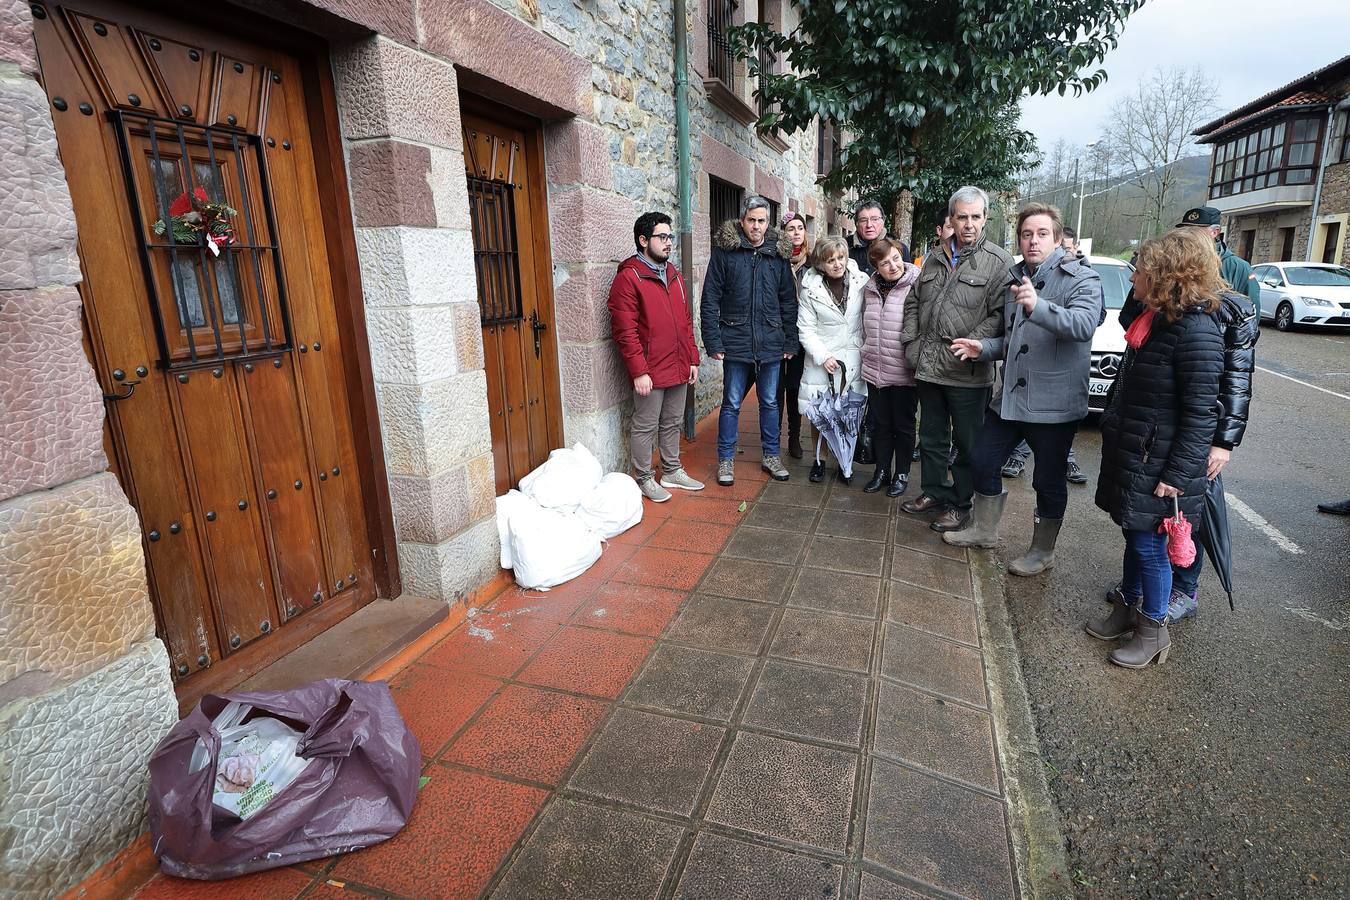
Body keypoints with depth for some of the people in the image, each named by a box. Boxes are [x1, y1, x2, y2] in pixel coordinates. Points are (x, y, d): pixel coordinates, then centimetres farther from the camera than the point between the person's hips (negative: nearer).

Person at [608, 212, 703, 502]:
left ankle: (672, 471, 32)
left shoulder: (674, 275, 15)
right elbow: (625, 330, -16)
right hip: (650, 372, -7)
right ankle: (644, 479, 18)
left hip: (678, 368, 8)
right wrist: (638, 371, -18)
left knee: (672, 423, 17)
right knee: (645, 426, 4)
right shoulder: (628, 278, -11)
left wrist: (692, 359, 13)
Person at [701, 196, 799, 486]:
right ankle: (725, 459, 18)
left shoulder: (778, 253, 7)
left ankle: (771, 456, 26)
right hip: (736, 342, -3)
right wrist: (713, 342, -10)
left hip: (771, 342, 3)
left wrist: (790, 342, 4)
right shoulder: (725, 251, -2)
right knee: (731, 403, 5)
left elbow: (788, 301, 9)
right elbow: (710, 299, -5)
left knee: (770, 402, 12)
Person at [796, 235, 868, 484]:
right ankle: (819, 460, 20)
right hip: (822, 360, -1)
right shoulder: (810, 289, -5)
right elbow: (806, 329, -4)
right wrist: (823, 357, -12)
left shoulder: (861, 282, -2)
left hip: (853, 360, 1)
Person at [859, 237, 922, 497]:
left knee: (903, 425, 11)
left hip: (904, 373, -5)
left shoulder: (916, 286, -13)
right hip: (875, 371, 5)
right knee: (881, 424, 16)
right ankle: (882, 471, 30)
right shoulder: (870, 288, 6)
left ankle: (902, 474, 26)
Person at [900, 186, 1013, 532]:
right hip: (928, 367, 6)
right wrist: (910, 342, 6)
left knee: (967, 442, 5)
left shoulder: (998, 261, -5)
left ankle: (960, 504, 19)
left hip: (968, 372, -5)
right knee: (931, 437, 17)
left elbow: (999, 314, -12)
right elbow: (915, 304, 17)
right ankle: (933, 493, 33)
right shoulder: (934, 259, 12)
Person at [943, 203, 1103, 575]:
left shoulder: (1081, 279, -9)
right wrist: (984, 347, 3)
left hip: (1053, 403, -7)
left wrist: (1038, 307, -46)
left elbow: (1084, 325, -30)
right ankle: (984, 530, 34)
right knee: (983, 463, 13)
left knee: (1049, 482, 6)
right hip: (1009, 397, 7)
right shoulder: (1016, 279, 13)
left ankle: (1042, 552, 25)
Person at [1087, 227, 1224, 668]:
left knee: (1150, 546, 4)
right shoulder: (1153, 320, 9)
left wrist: (1177, 475, -20)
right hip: (1129, 455, 8)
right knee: (1134, 537, 19)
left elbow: (1201, 413, -20)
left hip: (1157, 464, -8)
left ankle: (1153, 632, 21)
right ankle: (1127, 608, 35)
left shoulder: (1195, 331, -20)